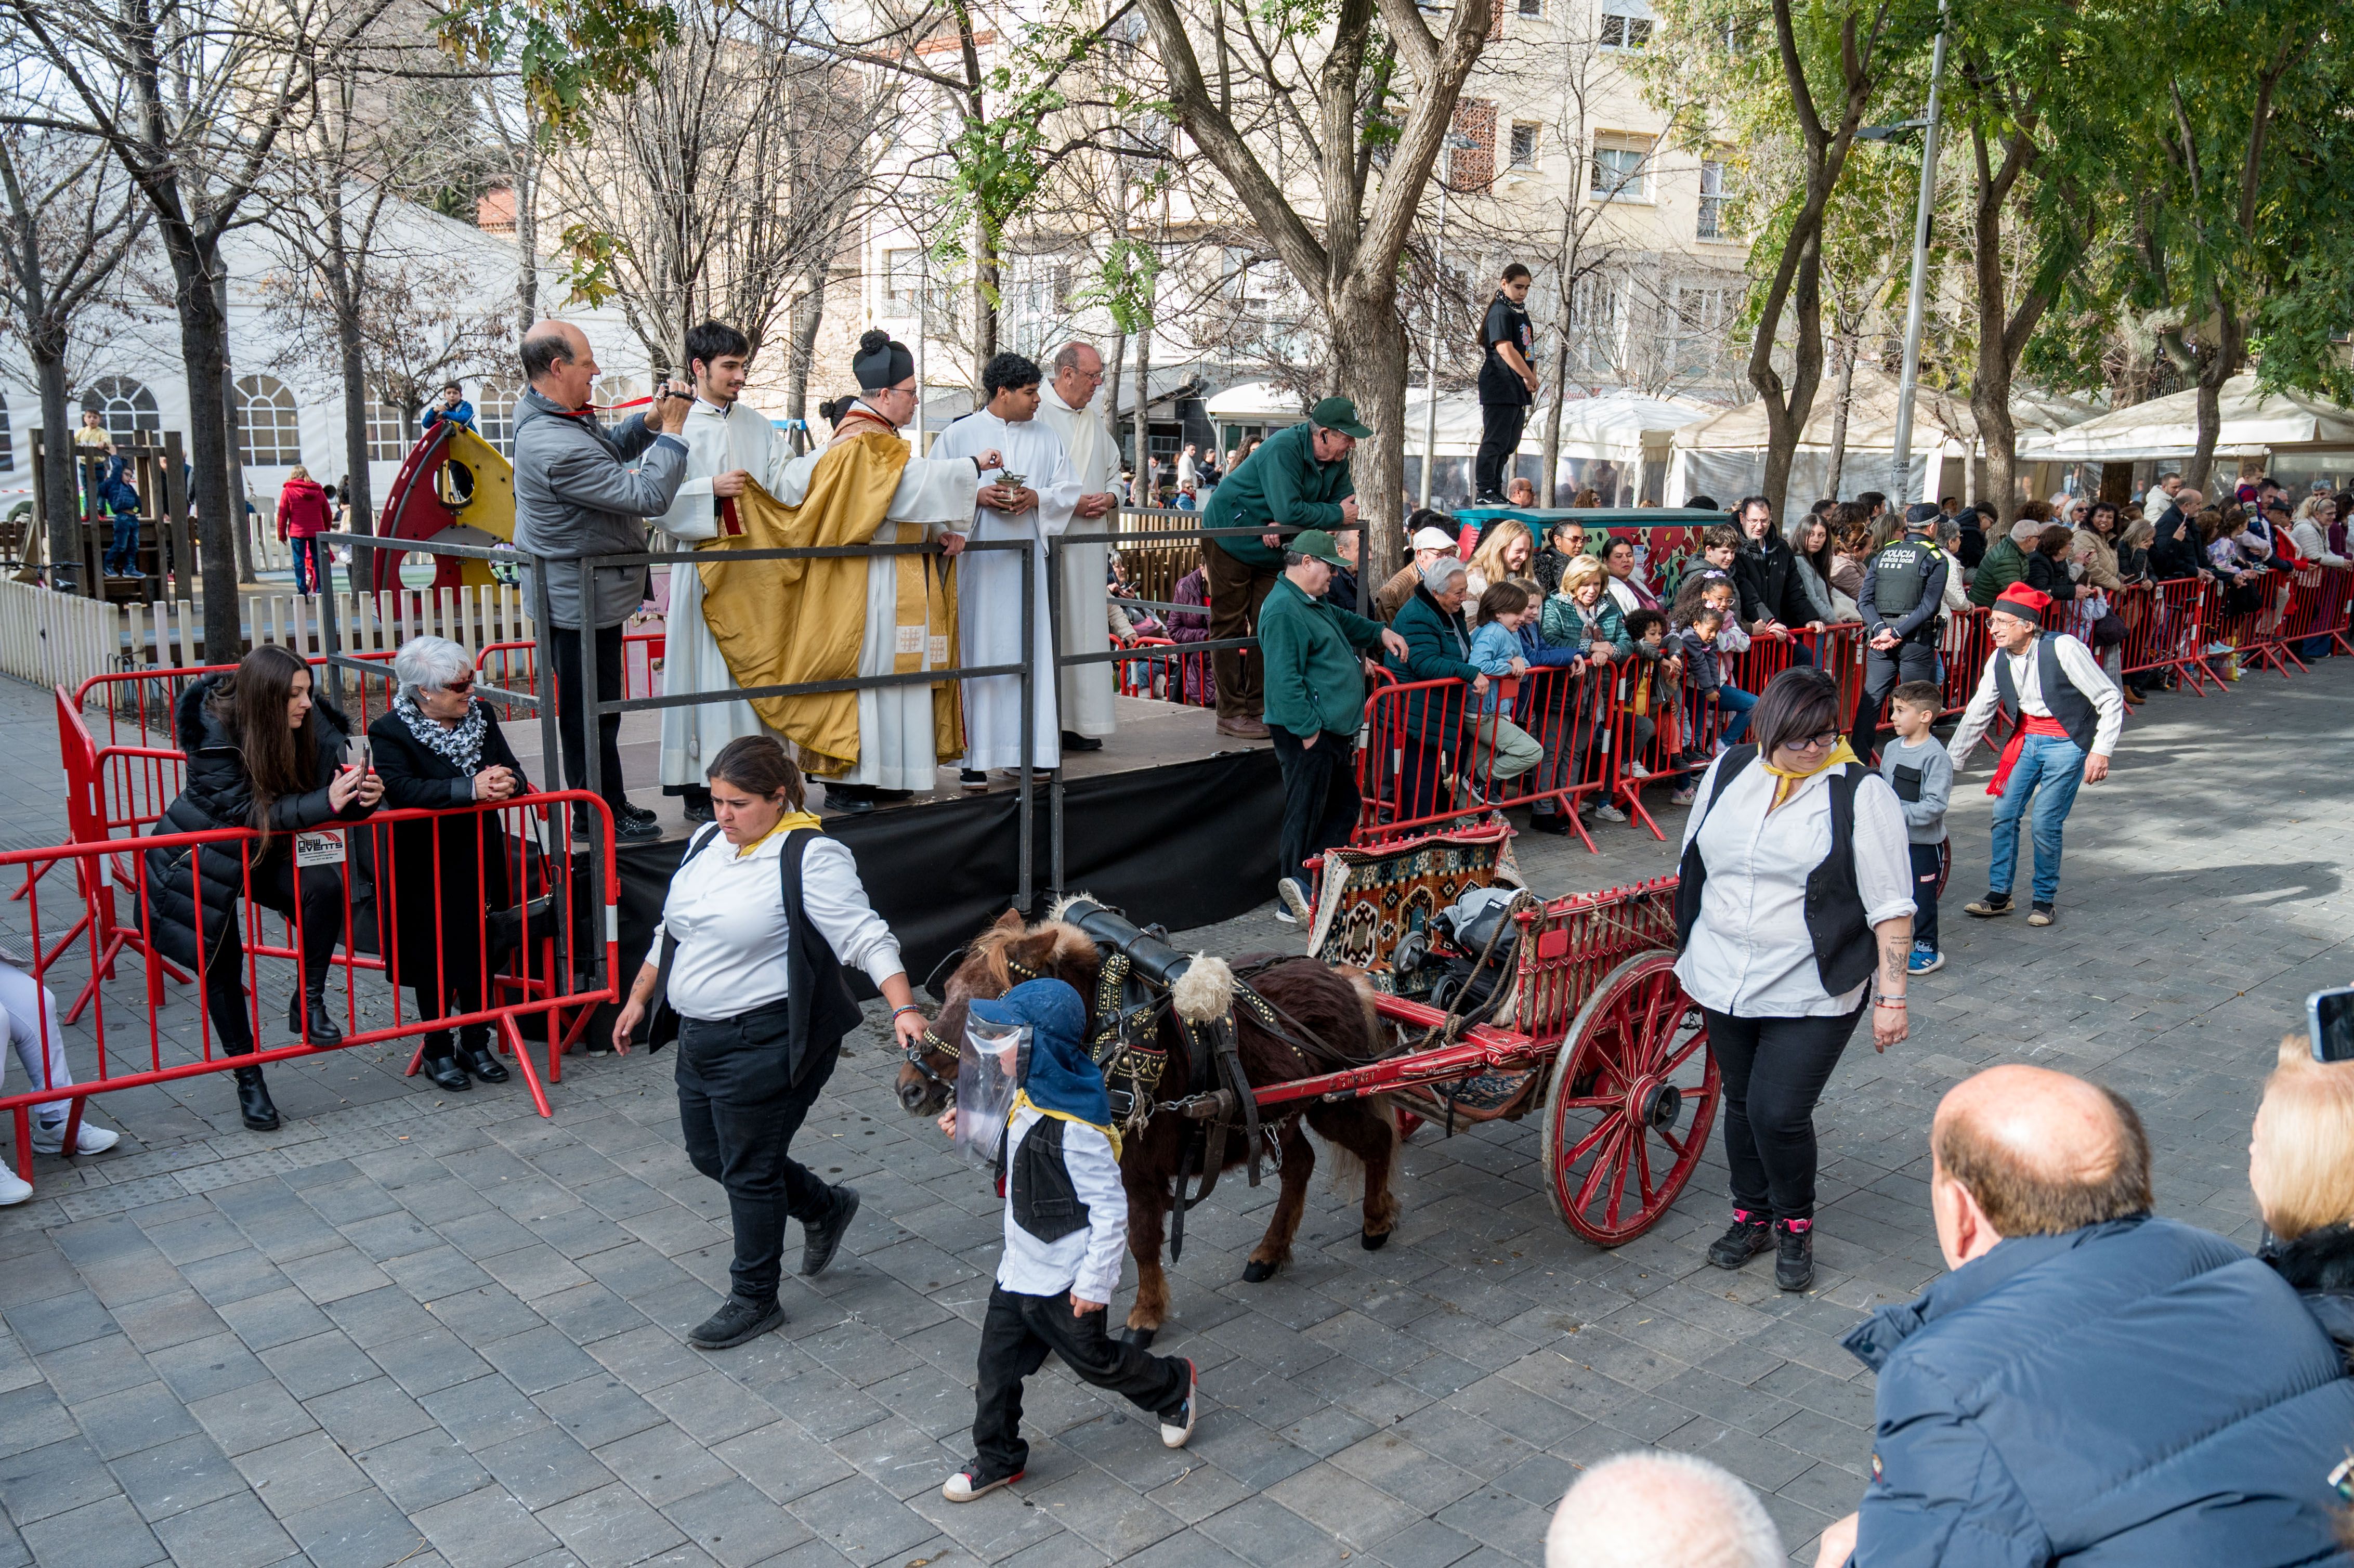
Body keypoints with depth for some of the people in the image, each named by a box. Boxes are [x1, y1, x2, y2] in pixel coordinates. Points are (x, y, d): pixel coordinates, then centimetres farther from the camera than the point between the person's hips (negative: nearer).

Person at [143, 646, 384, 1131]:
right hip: (205, 855, -3)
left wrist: (359, 796, -35)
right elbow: (247, 810, -31)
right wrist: (326, 802, -41)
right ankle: (248, 1076, 18)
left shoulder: (312, 725, -14)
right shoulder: (213, 732, -26)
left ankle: (308, 1001, -9)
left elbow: (333, 804, -11)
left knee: (326, 887, -27)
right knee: (220, 963, 0)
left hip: (267, 852, 3)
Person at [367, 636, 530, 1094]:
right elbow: (402, 790, -29)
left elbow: (515, 774, 2)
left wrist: (506, 783, -23)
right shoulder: (389, 732, -14)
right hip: (428, 872, -5)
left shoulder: (481, 716, 4)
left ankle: (475, 1043, 30)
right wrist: (471, 789, -35)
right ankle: (438, 1052, 24)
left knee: (481, 955, 14)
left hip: (482, 863, 5)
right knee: (436, 962, 7)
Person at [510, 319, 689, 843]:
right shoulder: (559, 447, -29)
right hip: (582, 597, -11)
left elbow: (606, 450, 22)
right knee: (592, 708, 2)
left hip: (571, 591, 11)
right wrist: (670, 432, -16)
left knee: (592, 704, 19)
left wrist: (649, 422, 5)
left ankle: (604, 804, 31)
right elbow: (648, 497, -27)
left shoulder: (545, 417, 4)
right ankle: (600, 815, 15)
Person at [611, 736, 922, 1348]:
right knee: (709, 1153, 20)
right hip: (700, 1037, 9)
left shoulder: (809, 857, -18)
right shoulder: (708, 842, 7)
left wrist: (903, 1009, -35)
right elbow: (672, 929, 19)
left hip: (767, 1044, -9)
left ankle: (754, 1301, 23)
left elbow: (867, 939, -23)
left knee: (749, 1171, 3)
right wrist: (639, 998, 22)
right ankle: (826, 1207, 40)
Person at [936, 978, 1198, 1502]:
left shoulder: (1075, 1129, -31)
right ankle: (997, 1459, 31)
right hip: (1018, 1268, 8)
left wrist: (1094, 1282, -21)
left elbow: (1111, 1210, -26)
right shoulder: (1029, 1099, -3)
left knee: (1094, 1359, 14)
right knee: (997, 1366, 13)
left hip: (1063, 1281, -8)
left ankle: (1173, 1386, 40)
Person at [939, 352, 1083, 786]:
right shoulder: (960, 434, 5)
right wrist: (976, 496, -14)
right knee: (978, 650, -5)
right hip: (978, 558, -3)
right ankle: (976, 756, -2)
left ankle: (1028, 749, 6)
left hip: (1029, 558, 3)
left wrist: (1036, 498, -8)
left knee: (1030, 651, 1)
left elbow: (1069, 489, 11)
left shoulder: (1046, 436, 14)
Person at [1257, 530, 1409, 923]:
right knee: (1306, 817, -5)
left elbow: (1344, 620, 40)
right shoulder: (1283, 610, -17)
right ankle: (1294, 901, 0)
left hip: (1333, 733, 11)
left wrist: (1380, 632, 24)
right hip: (1308, 736, -11)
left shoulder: (1315, 603, 17)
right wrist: (1309, 730, -24)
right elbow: (1285, 680, -24)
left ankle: (1301, 889, 19)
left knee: (1344, 807, 16)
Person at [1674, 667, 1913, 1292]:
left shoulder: (1861, 793, -9)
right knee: (1742, 1102, 14)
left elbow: (1890, 907, -9)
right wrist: (1690, 953, 19)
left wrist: (1892, 996, -11)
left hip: (1812, 993, -4)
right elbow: (1696, 866, 16)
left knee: (1779, 1112, -8)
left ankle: (1796, 1226, 18)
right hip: (1725, 981, 5)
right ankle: (1752, 1216, 35)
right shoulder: (1728, 772, 4)